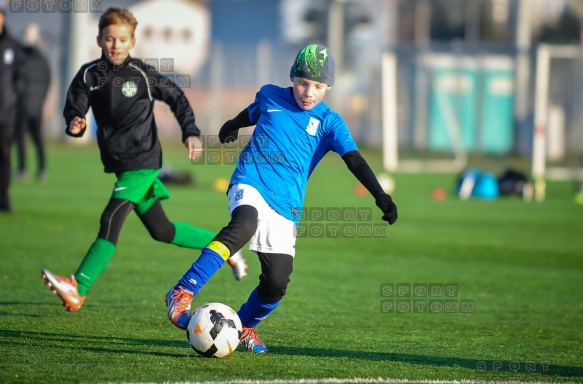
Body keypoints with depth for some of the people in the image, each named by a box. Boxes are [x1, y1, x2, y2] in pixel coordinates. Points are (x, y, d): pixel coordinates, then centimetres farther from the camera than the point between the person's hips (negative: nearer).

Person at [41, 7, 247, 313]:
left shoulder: (142, 74, -8)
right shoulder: (89, 75, 1)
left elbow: (176, 98, 3)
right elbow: (73, 108, 1)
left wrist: (191, 132, -4)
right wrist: (74, 124, -22)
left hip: (142, 161, -6)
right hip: (118, 163, 6)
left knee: (111, 220, -19)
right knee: (161, 231, 15)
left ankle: (78, 288, -25)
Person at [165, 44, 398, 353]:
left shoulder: (329, 123, 3)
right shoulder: (270, 96, 6)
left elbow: (354, 160, -7)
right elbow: (251, 113, 30)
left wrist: (381, 197, -20)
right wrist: (232, 126, 49)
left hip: (285, 207, 2)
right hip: (250, 185, -2)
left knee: (276, 283, -5)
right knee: (244, 224, -37)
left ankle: (244, 326, 27)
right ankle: (182, 293, -40)